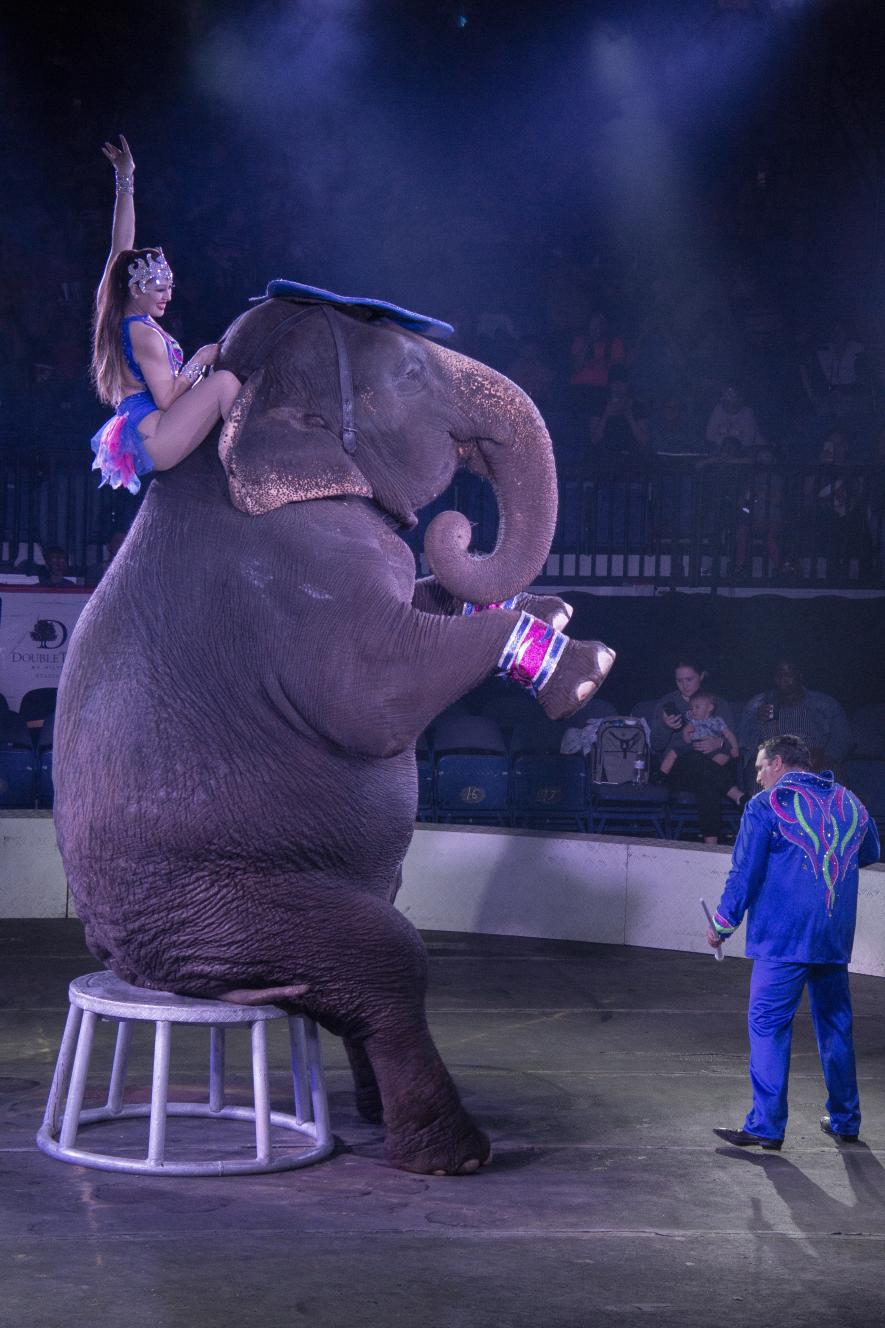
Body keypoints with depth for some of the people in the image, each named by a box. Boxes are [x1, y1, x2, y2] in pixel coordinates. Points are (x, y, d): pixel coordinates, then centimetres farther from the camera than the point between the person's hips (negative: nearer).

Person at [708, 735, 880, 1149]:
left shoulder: (767, 805, -4)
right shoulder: (850, 803, 13)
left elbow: (744, 872, -6)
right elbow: (870, 854, 28)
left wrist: (722, 924, 4)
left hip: (783, 939, -6)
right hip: (836, 940, 6)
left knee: (768, 1026, -3)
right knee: (835, 1025, 15)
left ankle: (766, 1126, -7)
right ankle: (845, 1121, 22)